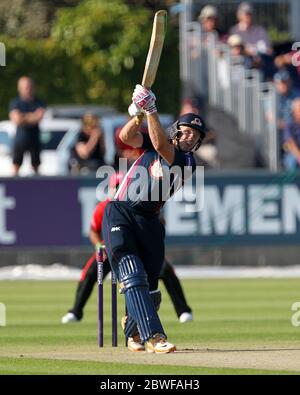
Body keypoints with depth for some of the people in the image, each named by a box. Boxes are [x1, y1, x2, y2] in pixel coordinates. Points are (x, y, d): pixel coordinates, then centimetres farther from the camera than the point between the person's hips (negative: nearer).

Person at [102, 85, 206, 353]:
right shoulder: (152, 145, 13)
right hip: (120, 213, 0)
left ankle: (133, 326, 36)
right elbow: (127, 137, -2)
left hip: (148, 221, 1)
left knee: (150, 288, 5)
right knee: (133, 276, -18)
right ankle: (152, 336, -28)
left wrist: (151, 110, -20)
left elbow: (160, 145, -16)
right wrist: (137, 113, -17)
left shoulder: (187, 162, 1)